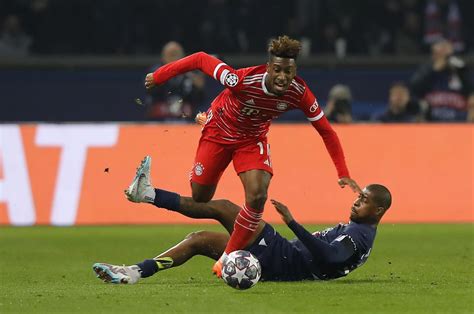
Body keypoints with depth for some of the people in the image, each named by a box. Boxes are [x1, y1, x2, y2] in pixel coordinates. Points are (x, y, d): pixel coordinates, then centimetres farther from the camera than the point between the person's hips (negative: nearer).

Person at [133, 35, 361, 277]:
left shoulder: (299, 93, -26)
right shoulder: (243, 80, -37)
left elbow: (326, 131, -15)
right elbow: (201, 59, -27)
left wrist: (343, 173, -18)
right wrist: (158, 76, -21)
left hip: (253, 140, 2)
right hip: (218, 133, -2)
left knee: (257, 197, -19)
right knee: (199, 200, 1)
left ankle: (228, 259, -6)